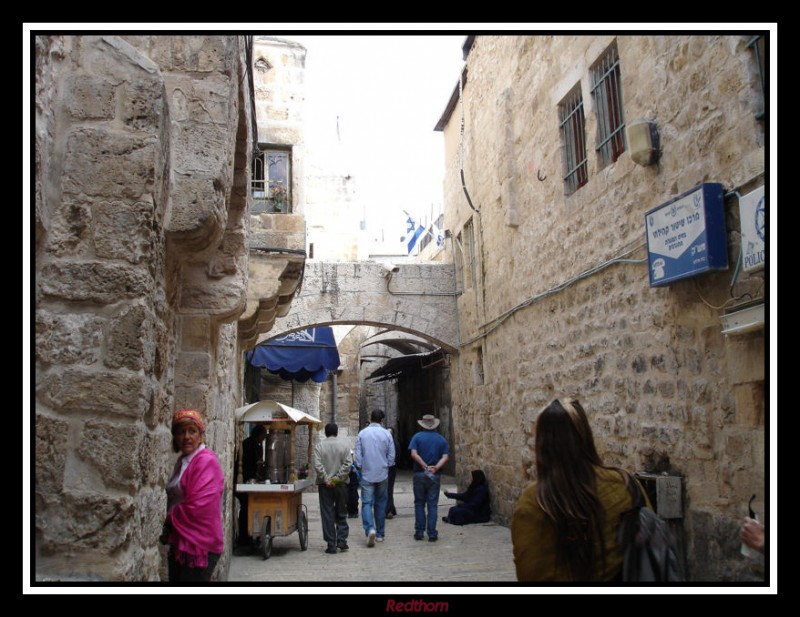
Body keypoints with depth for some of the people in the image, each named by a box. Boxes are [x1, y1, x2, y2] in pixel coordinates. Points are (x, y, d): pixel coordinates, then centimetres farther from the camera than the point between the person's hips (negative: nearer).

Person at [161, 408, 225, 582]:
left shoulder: (206, 461, -15)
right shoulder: (182, 461, 13)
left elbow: (198, 506, -22)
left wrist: (171, 518, -6)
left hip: (199, 548, -9)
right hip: (179, 545, 9)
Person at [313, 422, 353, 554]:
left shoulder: (319, 445, -3)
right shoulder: (345, 444, -1)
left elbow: (317, 465, -13)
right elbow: (348, 463, -10)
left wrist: (326, 479, -9)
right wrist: (338, 478, -8)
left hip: (325, 484, -1)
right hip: (341, 484, 1)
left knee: (327, 515, 4)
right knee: (341, 514, 14)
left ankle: (331, 545, 4)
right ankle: (342, 541, 7)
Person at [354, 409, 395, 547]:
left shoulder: (362, 434, -4)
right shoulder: (386, 434, -3)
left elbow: (358, 455, -1)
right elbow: (391, 455, 0)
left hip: (367, 474, -1)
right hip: (382, 474, 1)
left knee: (366, 503, -1)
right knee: (381, 504, 12)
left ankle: (370, 529, -23)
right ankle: (380, 534, 17)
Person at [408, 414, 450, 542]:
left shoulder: (417, 436, 1)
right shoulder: (441, 439, 6)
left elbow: (413, 454, -13)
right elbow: (445, 457, -7)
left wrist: (424, 466, -15)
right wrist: (436, 467, -16)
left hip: (419, 474, -1)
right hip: (435, 476, 1)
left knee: (419, 504, 10)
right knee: (432, 505, 4)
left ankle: (419, 532, 12)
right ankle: (432, 533, 2)